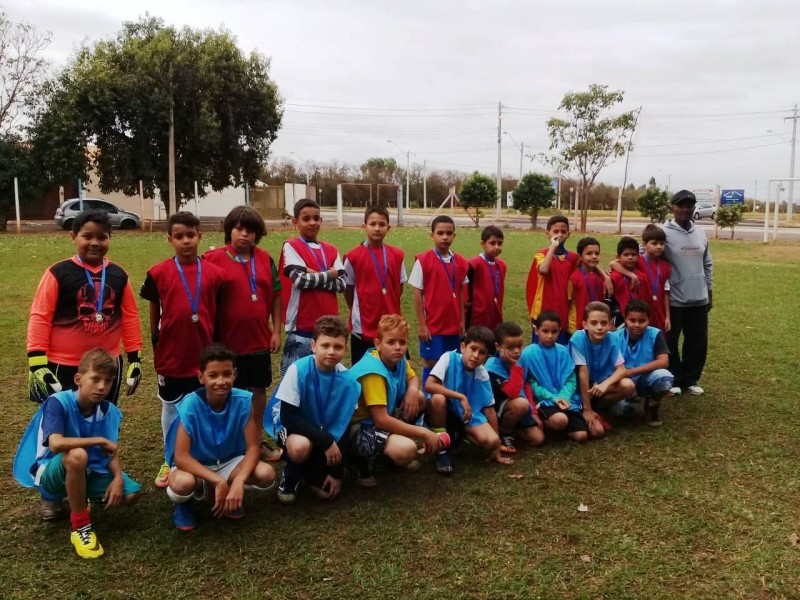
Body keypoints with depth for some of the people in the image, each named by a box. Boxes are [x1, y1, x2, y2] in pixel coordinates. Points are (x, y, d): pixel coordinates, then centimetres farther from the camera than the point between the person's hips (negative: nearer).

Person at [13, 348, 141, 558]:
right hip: (51, 471, -6)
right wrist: (99, 440, -29)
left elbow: (110, 452, -3)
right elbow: (56, 444, -39)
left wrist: (118, 477, -22)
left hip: (87, 470, 6)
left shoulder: (109, 411, -8)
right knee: (77, 455, -39)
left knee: (131, 494, -12)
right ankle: (80, 527, -19)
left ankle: (63, 497, 15)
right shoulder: (58, 402, -24)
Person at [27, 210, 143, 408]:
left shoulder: (119, 275, 3)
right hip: (64, 367, -4)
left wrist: (135, 358, 8)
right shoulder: (58, 273, -9)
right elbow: (40, 317, -9)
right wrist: (37, 363, -14)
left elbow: (130, 316, 8)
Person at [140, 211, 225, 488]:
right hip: (171, 355, 0)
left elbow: (217, 313, 4)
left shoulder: (214, 273, -4)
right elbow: (154, 311, 4)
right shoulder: (158, 273, -6)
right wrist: (156, 343, 7)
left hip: (204, 354, 1)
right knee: (171, 409, 15)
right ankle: (170, 461, 29)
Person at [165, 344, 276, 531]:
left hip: (229, 462, 3)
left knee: (266, 474, -25)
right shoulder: (190, 405, -25)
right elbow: (180, 456, -28)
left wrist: (238, 482, -34)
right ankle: (183, 504, 2)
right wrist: (218, 481, -36)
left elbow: (253, 447, -17)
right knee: (182, 483, -37)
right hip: (195, 466, -3)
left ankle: (227, 495, 7)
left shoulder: (243, 400, -19)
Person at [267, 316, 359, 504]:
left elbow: (341, 426, -9)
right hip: (289, 423, -3)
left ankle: (309, 471, 23)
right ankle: (290, 477, -4)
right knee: (300, 446, -38)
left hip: (324, 429, 3)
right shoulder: (299, 370, -28)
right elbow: (287, 416, -25)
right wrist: (326, 440, -31)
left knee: (327, 492, -11)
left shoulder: (347, 381, -18)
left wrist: (336, 471, -9)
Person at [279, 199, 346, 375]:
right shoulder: (291, 247, -3)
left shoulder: (331, 250, 11)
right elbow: (300, 280, -15)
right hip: (302, 327, -5)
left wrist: (314, 276, -11)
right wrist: (330, 274, -4)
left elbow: (342, 283, 1)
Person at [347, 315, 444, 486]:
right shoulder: (373, 372, -27)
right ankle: (359, 460, -4)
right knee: (407, 449, -31)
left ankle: (396, 440, 14)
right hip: (357, 428, -9)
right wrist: (424, 433, -24)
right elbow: (382, 420, -30)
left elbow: (412, 378, 19)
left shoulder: (398, 360, -3)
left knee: (420, 398, 3)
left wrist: (412, 390, -8)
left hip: (381, 420, 9)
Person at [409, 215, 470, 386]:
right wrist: (421, 324, -9)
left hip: (454, 324, 4)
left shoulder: (460, 262, 3)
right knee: (430, 363, 4)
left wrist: (462, 321, 7)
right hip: (432, 325, -4)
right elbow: (418, 294, -7)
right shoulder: (423, 260, -9)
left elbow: (461, 292, 9)